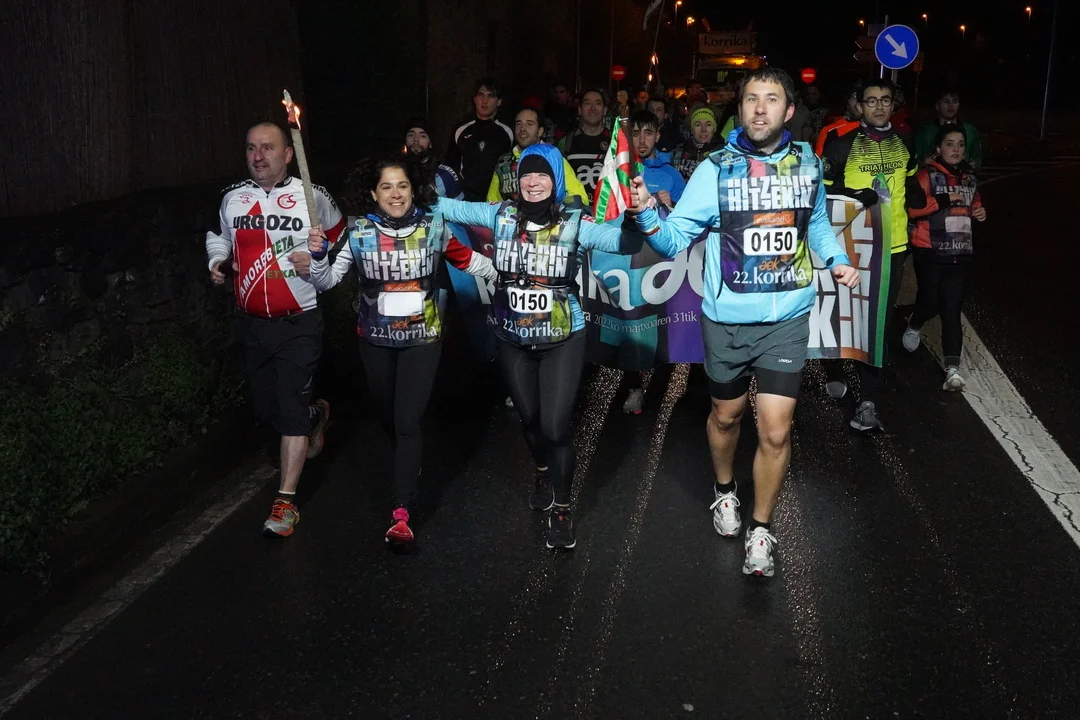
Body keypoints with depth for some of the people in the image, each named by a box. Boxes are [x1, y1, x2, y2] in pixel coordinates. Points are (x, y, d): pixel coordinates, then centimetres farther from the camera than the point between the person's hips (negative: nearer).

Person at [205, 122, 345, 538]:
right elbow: (218, 236, 21)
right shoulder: (232, 198, 5)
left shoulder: (312, 197, -6)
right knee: (264, 408, 15)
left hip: (299, 322, -5)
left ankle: (286, 502, 1)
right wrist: (216, 263, 1)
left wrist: (317, 261, -15)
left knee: (291, 410, -8)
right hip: (251, 323, 5)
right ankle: (317, 414, 48)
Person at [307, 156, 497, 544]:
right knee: (388, 417, 17)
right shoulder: (358, 232, -6)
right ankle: (409, 465, 48)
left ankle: (401, 513, -7)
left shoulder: (433, 227, -6)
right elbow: (325, 281, -4)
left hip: (422, 338, -2)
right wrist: (318, 254, -22)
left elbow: (470, 261, 4)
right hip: (375, 340, 2)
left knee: (408, 422, -8)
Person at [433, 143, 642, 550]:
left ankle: (561, 508, 19)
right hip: (513, 340, 3)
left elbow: (625, 243, -26)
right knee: (529, 417, 22)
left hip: (563, 340, -3)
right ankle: (543, 471, 54)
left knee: (556, 427, -6)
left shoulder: (575, 223, -14)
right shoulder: (501, 216, -6)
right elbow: (447, 208, -2)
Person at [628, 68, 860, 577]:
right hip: (728, 319, -1)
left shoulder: (807, 164, 1)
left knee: (775, 431, -3)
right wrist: (647, 214, -31)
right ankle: (724, 492, 47)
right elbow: (675, 239, -12)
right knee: (726, 414, 18)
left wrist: (837, 260, 3)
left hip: (787, 318, 1)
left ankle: (761, 529, 18)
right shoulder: (716, 169, -9)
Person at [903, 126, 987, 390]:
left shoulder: (969, 177, 14)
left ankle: (952, 366, -3)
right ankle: (913, 327, 37)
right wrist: (943, 200, -21)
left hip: (960, 252, 4)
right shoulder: (926, 175, -6)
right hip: (930, 252, -4)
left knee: (952, 308, -1)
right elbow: (912, 208, -17)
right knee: (930, 302, 1)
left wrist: (979, 212, 9)